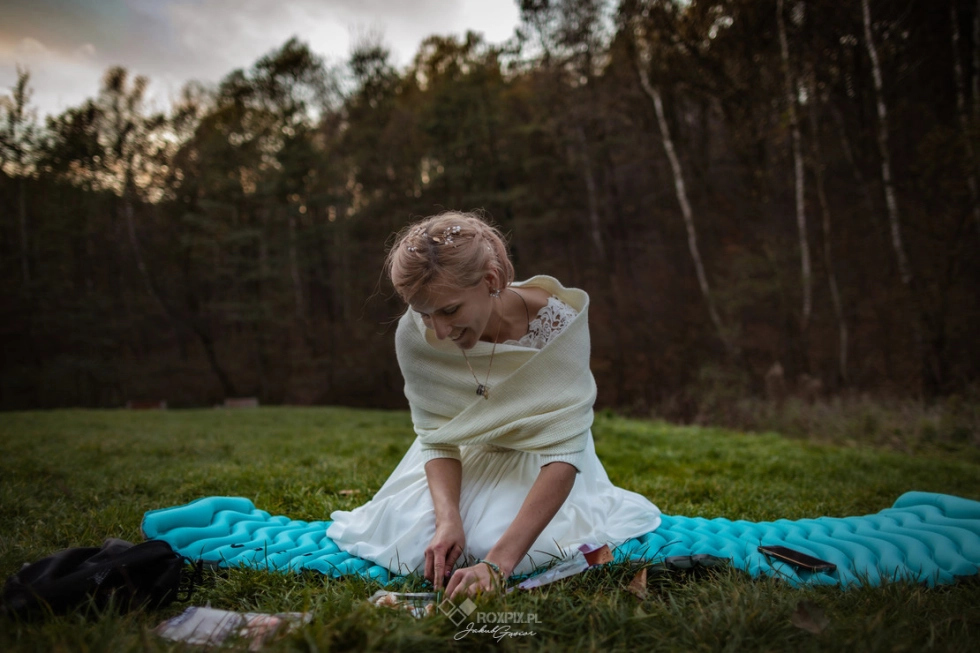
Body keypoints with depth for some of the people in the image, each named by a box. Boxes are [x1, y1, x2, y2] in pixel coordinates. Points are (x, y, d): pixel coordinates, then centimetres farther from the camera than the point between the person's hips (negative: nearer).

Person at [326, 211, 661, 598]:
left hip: (537, 459, -2)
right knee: (408, 546, -18)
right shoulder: (414, 335, -25)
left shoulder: (557, 320, -32)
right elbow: (437, 438, -15)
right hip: (468, 457, 2)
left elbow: (562, 450, -35)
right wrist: (448, 518, -36)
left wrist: (498, 562, -44)